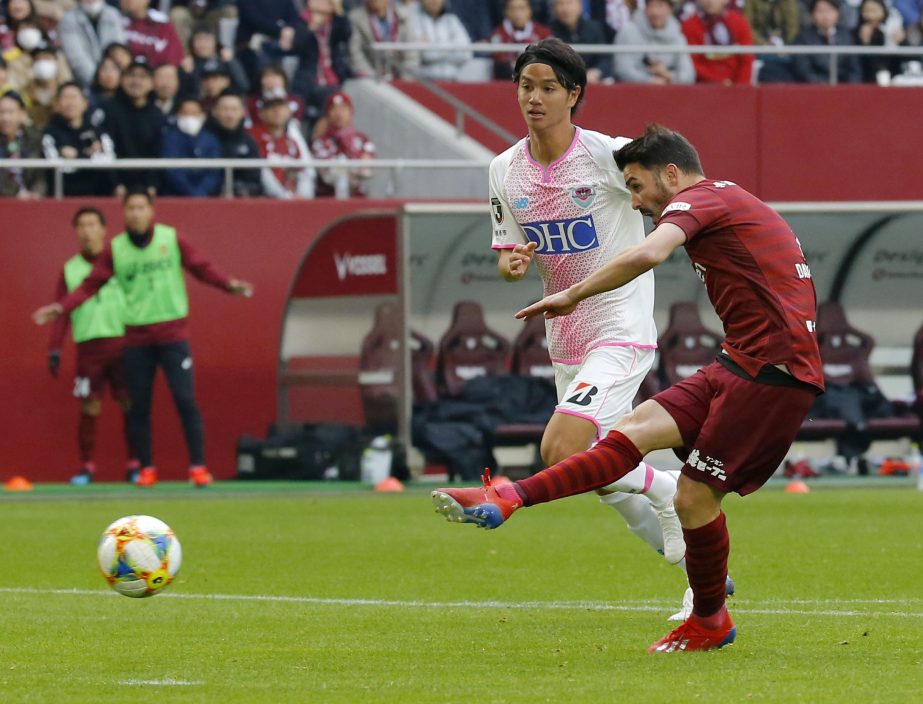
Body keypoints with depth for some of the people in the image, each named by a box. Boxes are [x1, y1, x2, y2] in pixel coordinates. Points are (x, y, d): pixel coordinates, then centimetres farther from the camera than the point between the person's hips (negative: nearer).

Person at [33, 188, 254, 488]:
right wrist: (60, 307, -9)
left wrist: (228, 284, -13)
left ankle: (198, 466, -4)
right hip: (136, 337, 2)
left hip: (173, 334, -2)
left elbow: (201, 268, 2)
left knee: (185, 399, -8)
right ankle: (146, 468, 15)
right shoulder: (115, 249, 1)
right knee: (139, 405, 5)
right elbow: (91, 284, 1)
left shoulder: (171, 239, -2)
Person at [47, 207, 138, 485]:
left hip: (123, 343, -1)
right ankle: (87, 467, 5)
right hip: (89, 345, 1)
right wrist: (54, 350, 1)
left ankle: (134, 465, 4)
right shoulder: (70, 269, 11)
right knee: (89, 408, -2)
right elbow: (61, 313, 9)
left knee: (130, 404, -3)